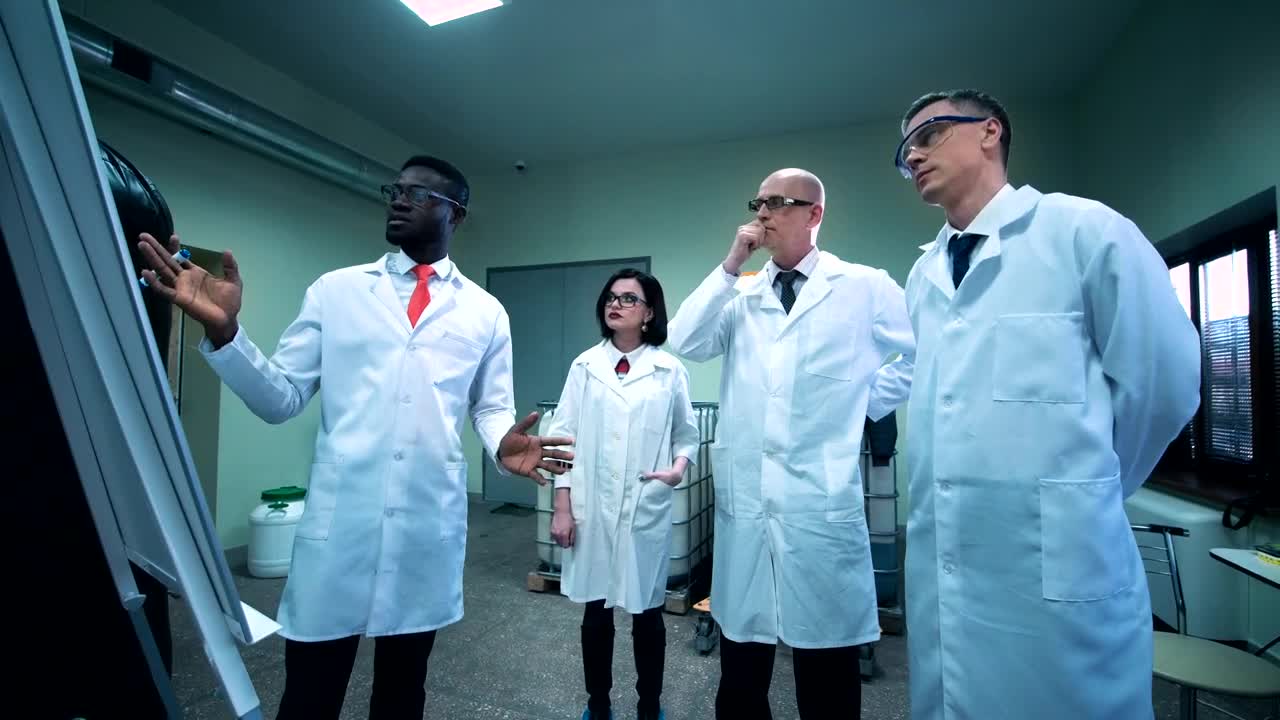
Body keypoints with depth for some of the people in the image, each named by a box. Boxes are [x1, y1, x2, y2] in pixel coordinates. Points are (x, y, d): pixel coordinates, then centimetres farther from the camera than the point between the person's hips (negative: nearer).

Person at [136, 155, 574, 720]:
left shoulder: (485, 312, 6)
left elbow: (492, 407, 8)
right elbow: (281, 399, 3)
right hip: (336, 522, 0)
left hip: (429, 527, 1)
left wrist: (503, 444, -13)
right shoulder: (334, 291, 5)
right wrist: (224, 331, -12)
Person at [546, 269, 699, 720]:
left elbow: (687, 432, 8)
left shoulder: (669, 369, 0)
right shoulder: (585, 365, 2)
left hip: (646, 508, -1)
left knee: (646, 611, 12)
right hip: (591, 507, 1)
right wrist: (562, 507, -3)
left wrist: (680, 465, -14)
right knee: (595, 610, 13)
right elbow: (564, 435, 1)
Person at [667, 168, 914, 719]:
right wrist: (730, 267, -5)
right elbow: (685, 344, -3)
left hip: (822, 498, -3)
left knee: (827, 665, 13)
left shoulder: (864, 287, 2)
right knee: (740, 662, 17)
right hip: (744, 496, 3)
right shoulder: (741, 295, 10)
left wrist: (868, 401, 0)